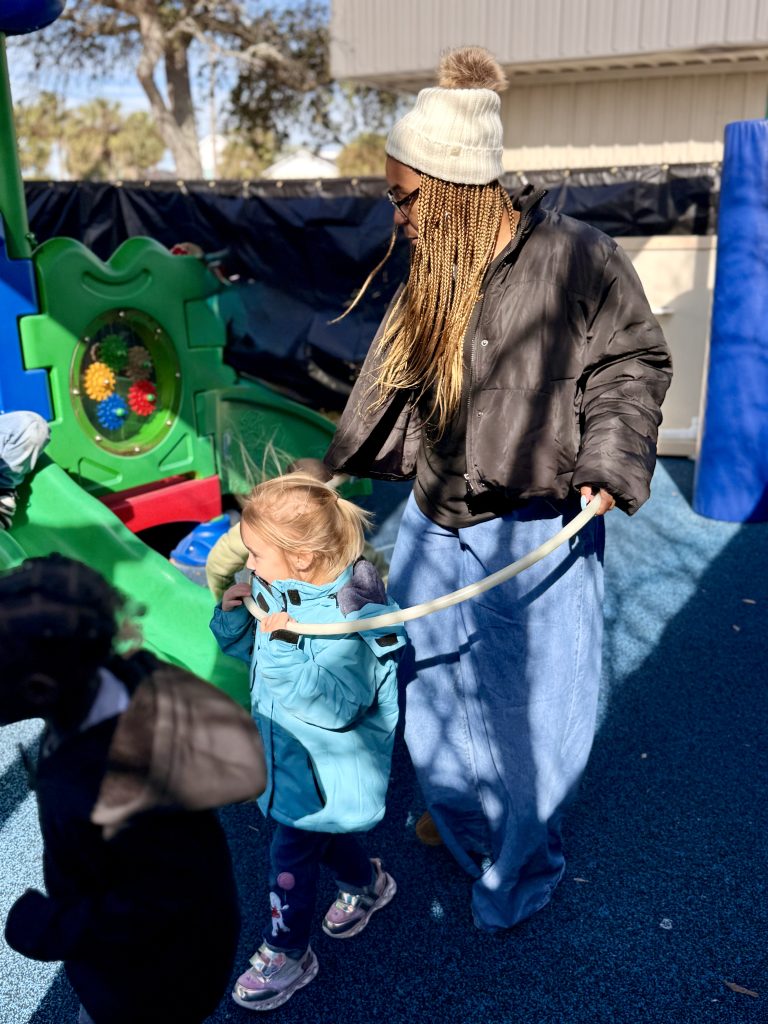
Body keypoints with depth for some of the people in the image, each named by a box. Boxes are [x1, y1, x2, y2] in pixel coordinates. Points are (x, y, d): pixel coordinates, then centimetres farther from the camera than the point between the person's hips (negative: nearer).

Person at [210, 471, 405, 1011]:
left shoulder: (346, 619, -31)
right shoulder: (272, 590, -7)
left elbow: (338, 704, -36)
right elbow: (253, 649, 10)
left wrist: (286, 650, -41)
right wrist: (233, 617, -11)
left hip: (328, 767, -8)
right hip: (287, 750, 8)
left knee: (291, 853, 6)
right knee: (324, 833, 27)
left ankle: (286, 954, 31)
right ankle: (367, 884, 56)